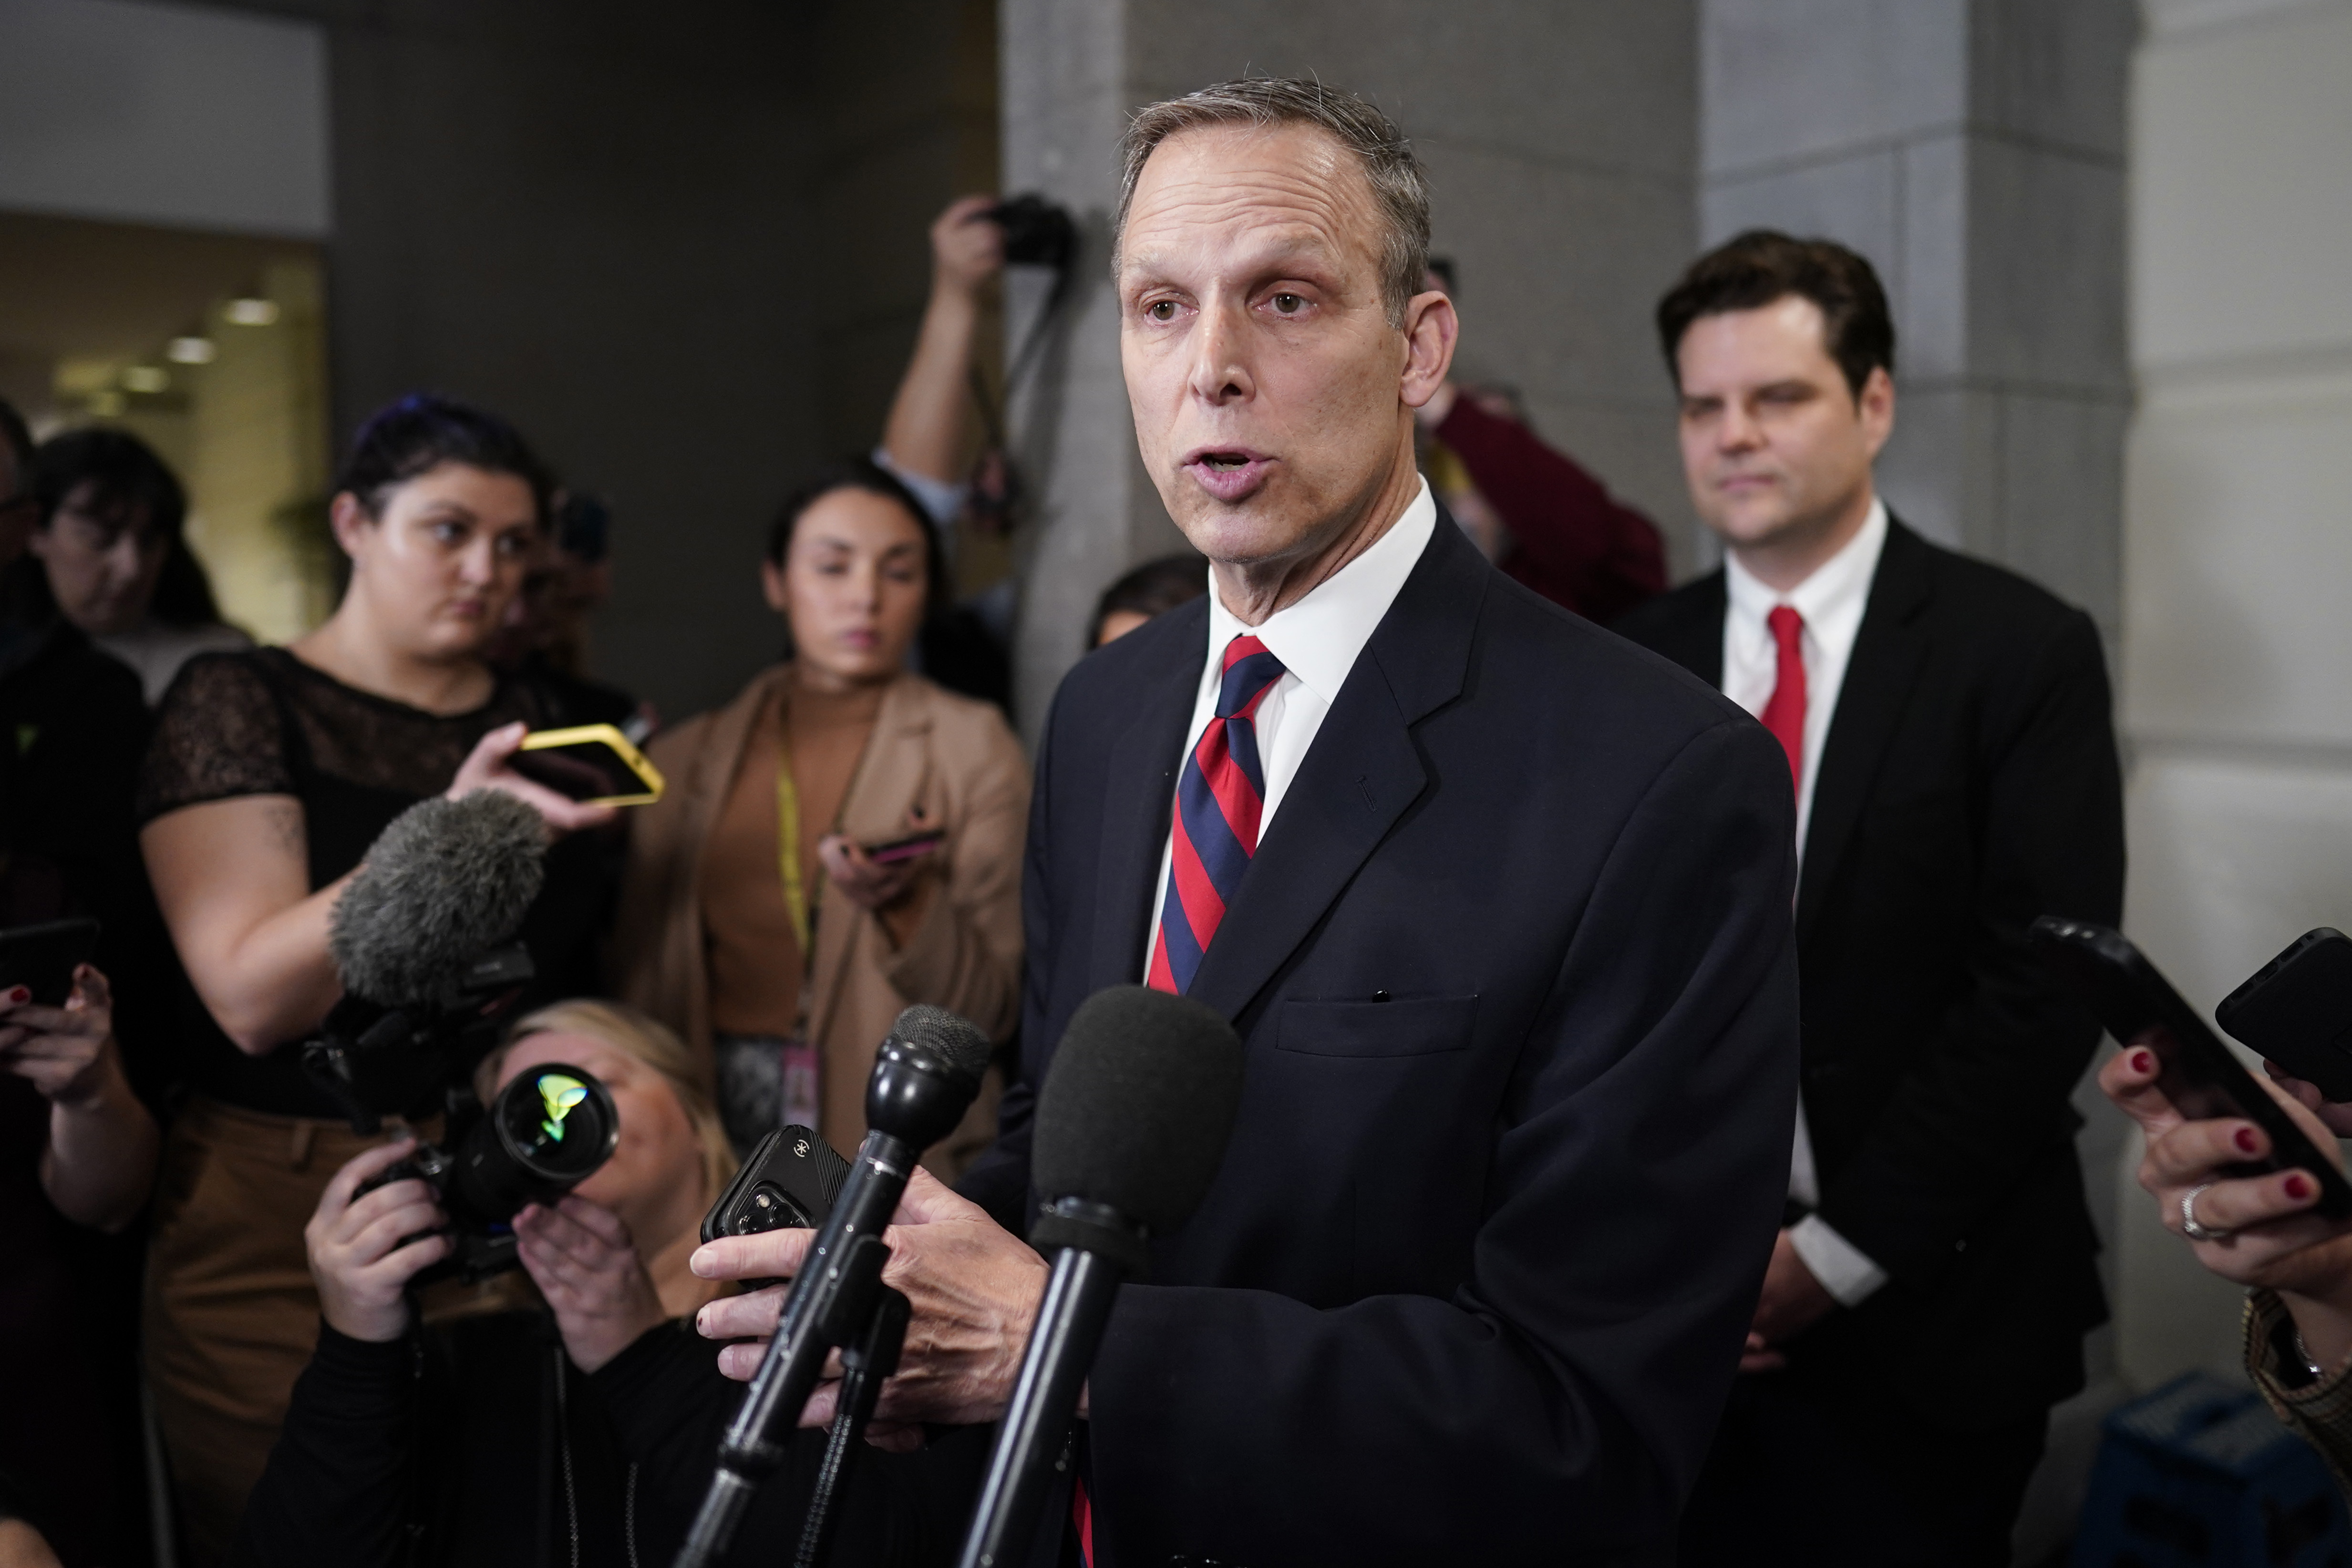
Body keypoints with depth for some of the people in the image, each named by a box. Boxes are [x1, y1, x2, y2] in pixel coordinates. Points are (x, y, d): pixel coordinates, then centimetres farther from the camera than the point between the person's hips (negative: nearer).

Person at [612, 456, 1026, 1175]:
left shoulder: (971, 745, 3)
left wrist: (904, 903, -15)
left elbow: (990, 1009, -1)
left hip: (897, 1142, -2)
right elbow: (640, 980, 15)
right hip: (713, 1136, 3)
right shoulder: (688, 757, 11)